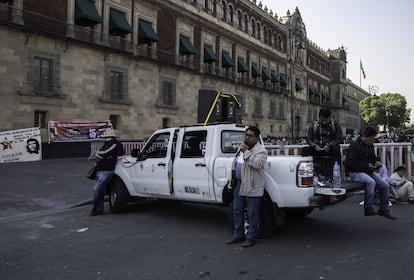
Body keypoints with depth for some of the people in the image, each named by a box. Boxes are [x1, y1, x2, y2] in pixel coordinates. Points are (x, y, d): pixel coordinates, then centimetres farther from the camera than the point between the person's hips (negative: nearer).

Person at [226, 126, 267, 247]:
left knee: (252, 214, 2)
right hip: (239, 184, 8)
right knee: (237, 211, 15)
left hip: (252, 187, -8)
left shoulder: (261, 150, -10)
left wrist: (246, 152, -23)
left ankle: (251, 238, 13)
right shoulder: (242, 147, 15)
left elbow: (257, 164, -28)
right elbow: (235, 162, 24)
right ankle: (238, 235, 28)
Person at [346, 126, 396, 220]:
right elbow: (350, 163, -18)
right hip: (356, 173, -8)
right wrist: (366, 166, -18)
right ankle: (368, 208, -24)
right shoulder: (354, 145, -11)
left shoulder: (370, 145, 12)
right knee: (371, 182, -34)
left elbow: (373, 158, 29)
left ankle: (383, 210, 9)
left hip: (369, 172, 8)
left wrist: (376, 162, 3)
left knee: (385, 185, -6)